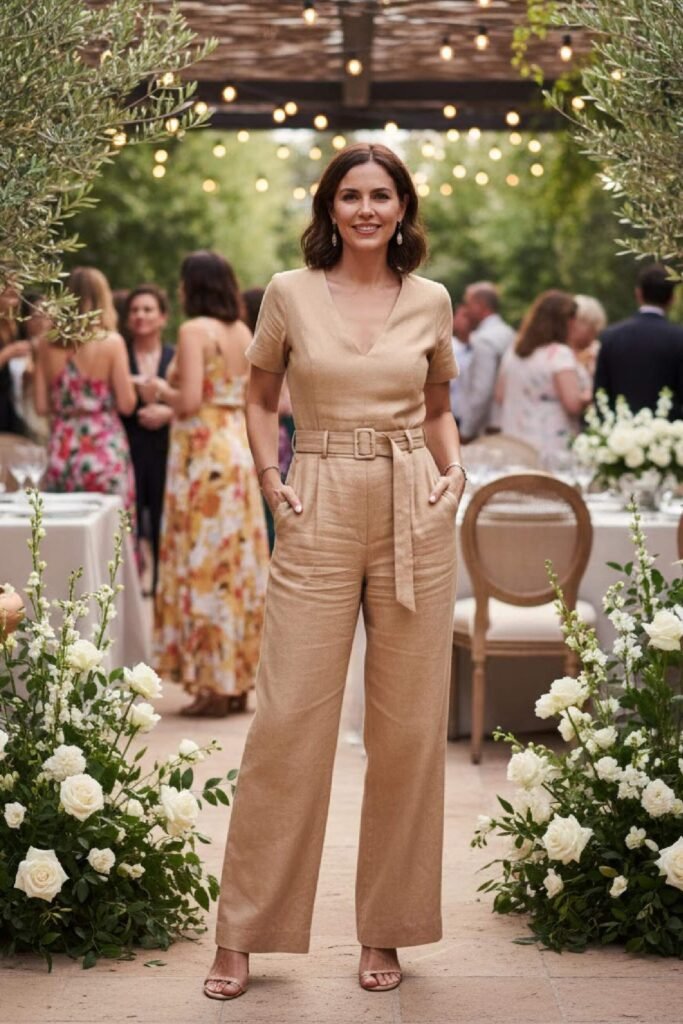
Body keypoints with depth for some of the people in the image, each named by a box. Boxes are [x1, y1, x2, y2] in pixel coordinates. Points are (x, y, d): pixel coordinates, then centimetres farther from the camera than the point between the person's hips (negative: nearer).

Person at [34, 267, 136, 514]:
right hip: (103, 451, -4)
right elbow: (126, 405, -8)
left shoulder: (47, 343, 3)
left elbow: (42, 406, 5)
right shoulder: (111, 342, -8)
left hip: (61, 454, 4)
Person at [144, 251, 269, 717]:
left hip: (202, 455, -7)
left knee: (203, 561, -2)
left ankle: (213, 682, -1)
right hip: (239, 450, 7)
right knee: (239, 560, 9)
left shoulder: (194, 330, -11)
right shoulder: (243, 332, 11)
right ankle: (239, 680, 14)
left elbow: (189, 400, -18)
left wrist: (160, 391, 1)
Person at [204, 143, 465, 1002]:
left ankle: (385, 929, 18)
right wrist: (269, 480, -1)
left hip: (414, 516, 2)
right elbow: (258, 398, 13)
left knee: (410, 723, 5)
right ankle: (242, 932, 8)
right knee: (289, 716, -3)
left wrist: (454, 471, 2)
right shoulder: (290, 294, 3)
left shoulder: (430, 302, 7)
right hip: (320, 514, -2)